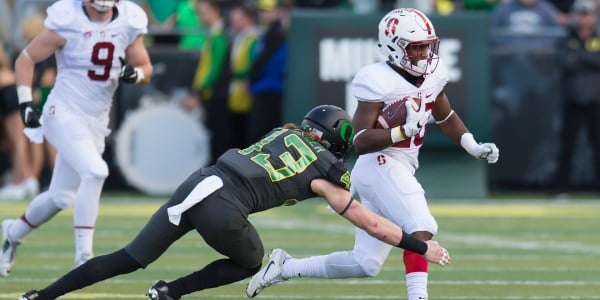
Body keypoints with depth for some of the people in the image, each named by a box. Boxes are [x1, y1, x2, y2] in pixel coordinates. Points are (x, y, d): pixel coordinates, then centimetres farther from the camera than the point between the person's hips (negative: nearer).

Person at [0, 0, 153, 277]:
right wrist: (25, 102, -12)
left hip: (96, 122, 6)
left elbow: (145, 68, 11)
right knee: (94, 171, -28)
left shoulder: (128, 23, 0)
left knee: (61, 197, 11)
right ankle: (83, 254, -19)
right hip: (64, 115, -6)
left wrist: (135, 73, -12)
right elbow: (25, 59, -4)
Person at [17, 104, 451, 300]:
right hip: (224, 211, -5)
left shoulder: (286, 133, 27)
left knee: (131, 258, 12)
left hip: (196, 184, 5)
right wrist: (422, 247, 28)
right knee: (249, 263, 26)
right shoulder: (329, 173, 12)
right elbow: (374, 225, 18)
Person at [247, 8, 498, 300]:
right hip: (380, 166, -9)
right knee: (421, 229, -26)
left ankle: (285, 267, 23)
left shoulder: (433, 74, 7)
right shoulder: (380, 81, -16)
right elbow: (361, 142, -21)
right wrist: (404, 130, -32)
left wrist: (474, 147, 15)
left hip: (400, 171, 9)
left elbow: (446, 117, 26)